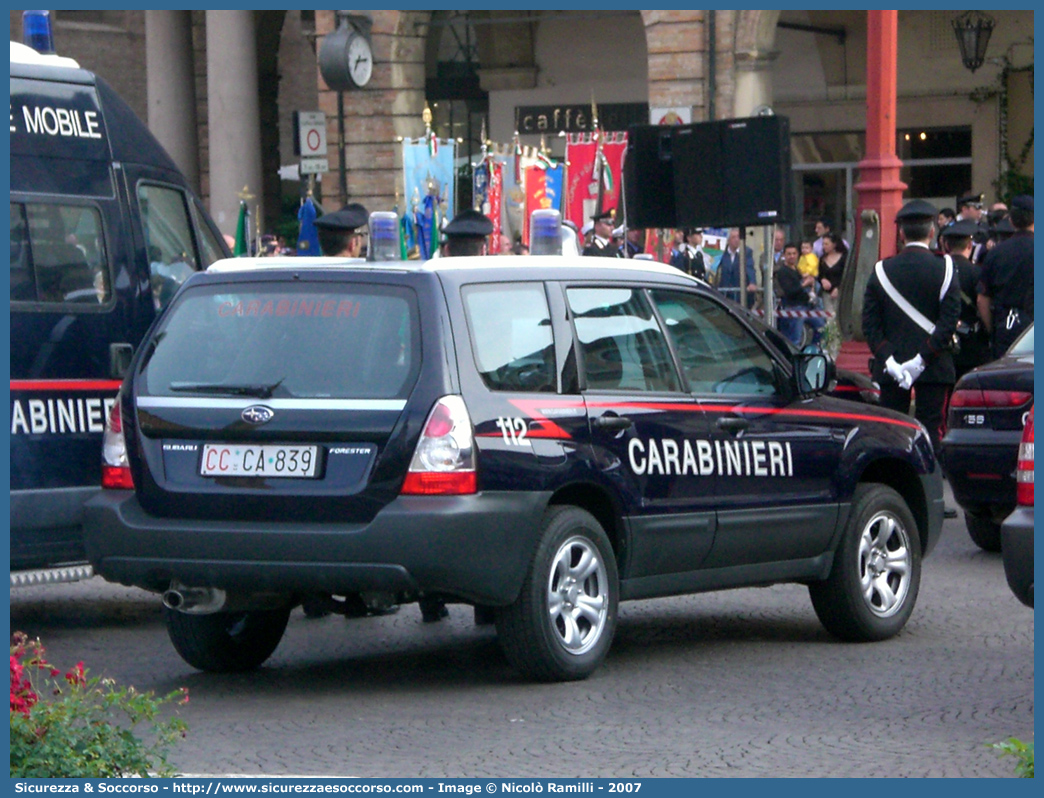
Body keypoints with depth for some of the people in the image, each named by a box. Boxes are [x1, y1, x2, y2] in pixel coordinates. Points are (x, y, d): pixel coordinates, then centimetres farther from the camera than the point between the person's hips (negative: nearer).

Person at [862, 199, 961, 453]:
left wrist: (888, 361, -7)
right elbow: (949, 321, -12)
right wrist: (923, 359, -13)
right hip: (935, 369, -2)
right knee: (929, 430, 0)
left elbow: (870, 323, -2)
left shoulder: (882, 270, 2)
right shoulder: (944, 270, -4)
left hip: (890, 370, 2)